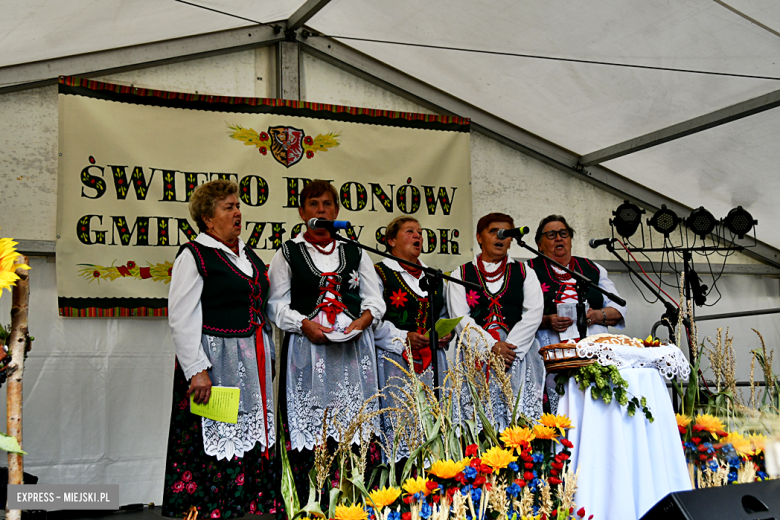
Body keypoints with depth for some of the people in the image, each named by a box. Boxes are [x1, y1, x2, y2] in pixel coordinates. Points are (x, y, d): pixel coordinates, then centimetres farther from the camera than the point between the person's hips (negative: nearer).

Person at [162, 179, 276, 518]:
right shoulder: (194, 256, -6)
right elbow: (182, 319, -13)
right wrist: (197, 371, -20)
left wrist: (268, 357, 18)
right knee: (215, 441, -5)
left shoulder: (249, 256, 16)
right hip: (215, 361, -7)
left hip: (253, 362, 7)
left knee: (252, 438, 8)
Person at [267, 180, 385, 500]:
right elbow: (276, 305, 6)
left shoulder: (355, 253, 18)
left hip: (352, 346, 2)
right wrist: (304, 323, -10)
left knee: (353, 423, -3)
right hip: (307, 345, -2)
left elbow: (375, 298, 16)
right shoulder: (288, 253, 11)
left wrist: (364, 319, -4)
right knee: (307, 426, -7)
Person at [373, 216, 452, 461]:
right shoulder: (380, 273, 1)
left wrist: (447, 334, 5)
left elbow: (443, 315, 26)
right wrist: (403, 338, -15)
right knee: (399, 421, -10)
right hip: (395, 360, -5)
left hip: (432, 361, 5)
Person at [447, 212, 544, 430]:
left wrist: (510, 346, -10)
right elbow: (461, 319, 3)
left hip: (519, 348, 1)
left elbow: (533, 314, 5)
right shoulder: (460, 275, 16)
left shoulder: (525, 273, 19)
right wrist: (492, 345, -11)